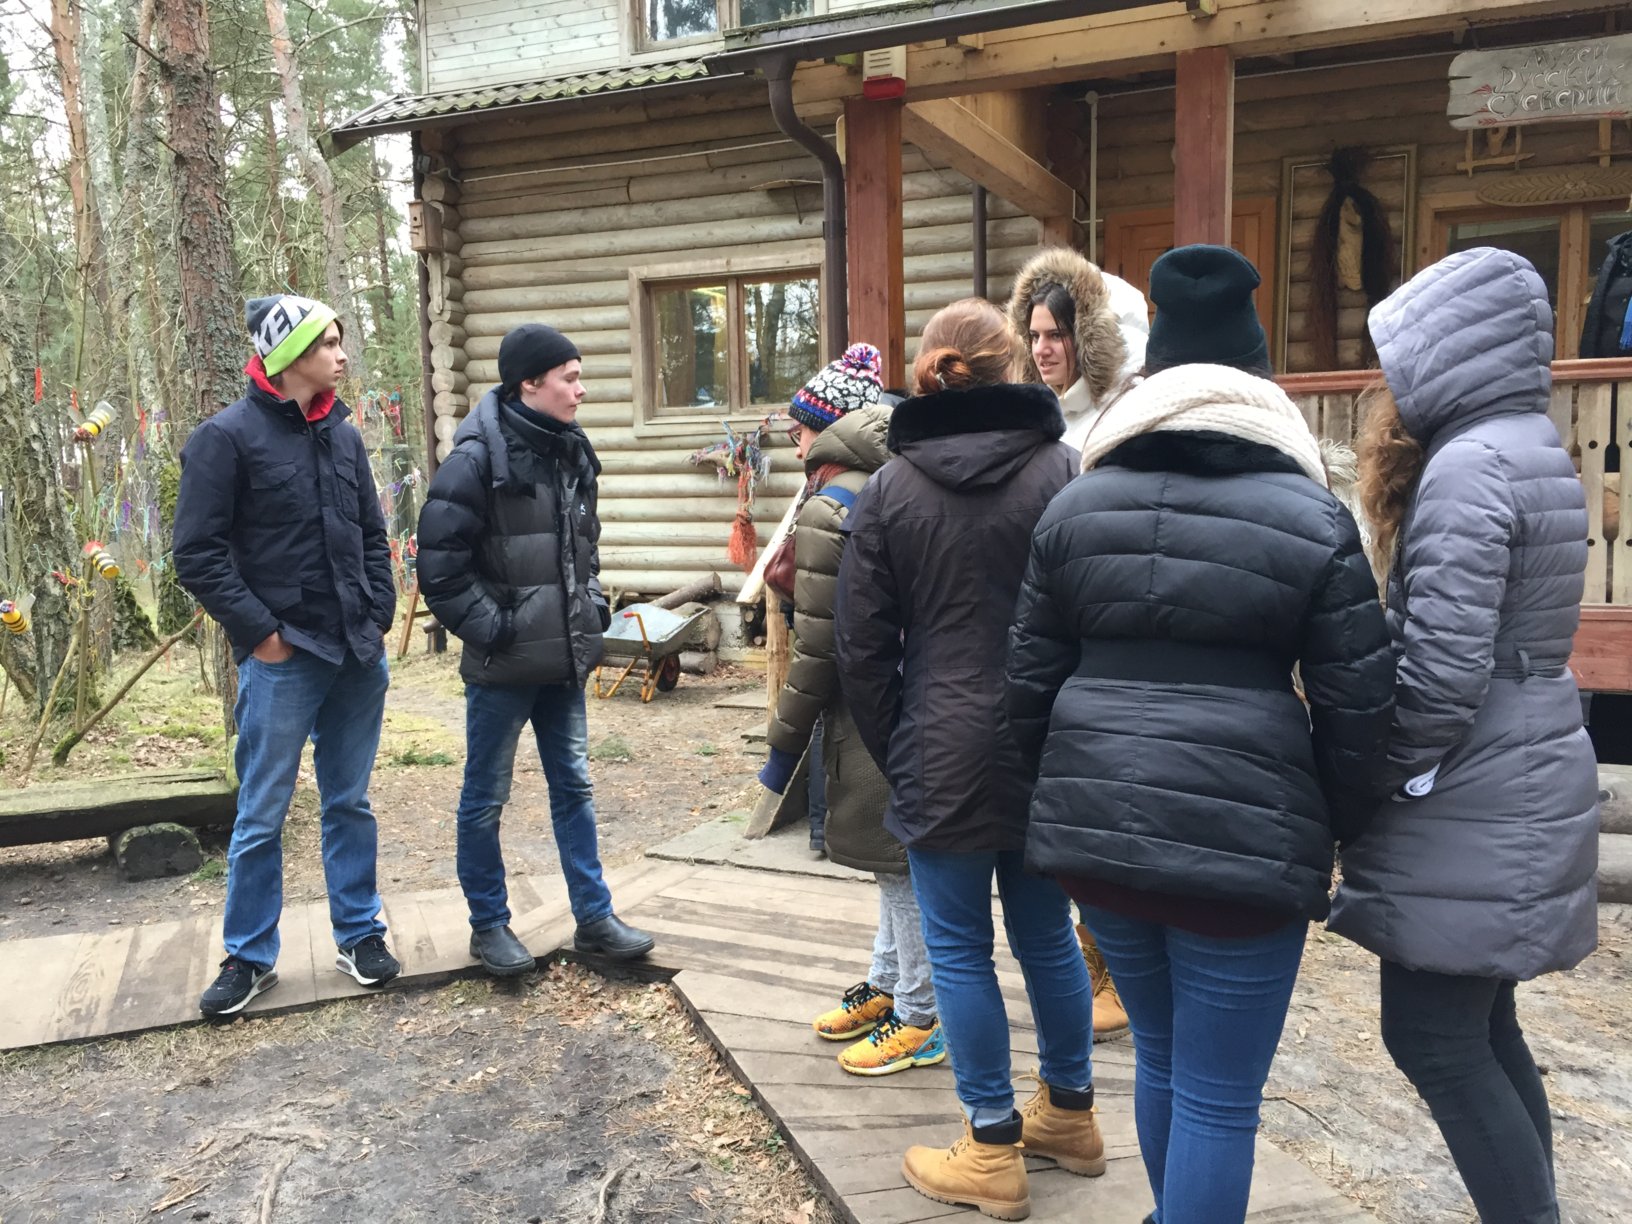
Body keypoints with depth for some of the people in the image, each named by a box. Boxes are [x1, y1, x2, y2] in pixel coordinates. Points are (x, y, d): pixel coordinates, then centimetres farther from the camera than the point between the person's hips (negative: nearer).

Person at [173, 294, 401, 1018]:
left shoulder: (342, 435, 10)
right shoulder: (228, 437, -8)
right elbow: (197, 554, -10)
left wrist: (378, 614, 6)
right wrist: (260, 632, -12)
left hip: (358, 657, 5)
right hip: (282, 660, -5)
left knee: (350, 803, 14)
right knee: (261, 816, 6)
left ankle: (359, 933, 27)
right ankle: (250, 957, 22)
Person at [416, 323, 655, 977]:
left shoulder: (573, 454, 9)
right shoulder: (478, 458, -14)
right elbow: (440, 566, -16)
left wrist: (593, 606, 10)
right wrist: (491, 629, -15)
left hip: (564, 659, 7)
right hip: (502, 665, -7)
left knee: (574, 786, 14)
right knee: (485, 798, 9)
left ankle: (594, 917, 25)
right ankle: (488, 925, 24)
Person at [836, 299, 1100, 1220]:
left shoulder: (888, 489, -3)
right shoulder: (1061, 470, -4)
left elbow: (865, 647, -2)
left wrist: (892, 753, 9)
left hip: (943, 754, -2)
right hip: (1047, 753, 2)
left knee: (961, 949, 9)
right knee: (1048, 934, 18)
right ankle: (1070, 1115, 34)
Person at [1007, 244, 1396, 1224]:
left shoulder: (1076, 508, 5)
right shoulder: (1312, 519, -4)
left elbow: (1032, 681, 7)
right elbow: (1356, 705, -4)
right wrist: (1345, 828, 10)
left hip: (1098, 824, 5)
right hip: (1242, 837, -4)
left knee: (1161, 1059, 25)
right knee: (1219, 1098, 8)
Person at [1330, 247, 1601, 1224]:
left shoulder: (1466, 466, -18)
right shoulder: (1536, 452, 13)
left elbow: (1443, 667, -23)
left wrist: (1382, 784, -10)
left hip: (1472, 802, -10)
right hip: (1523, 785, 10)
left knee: (1433, 1038, 0)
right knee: (1481, 1029, 18)